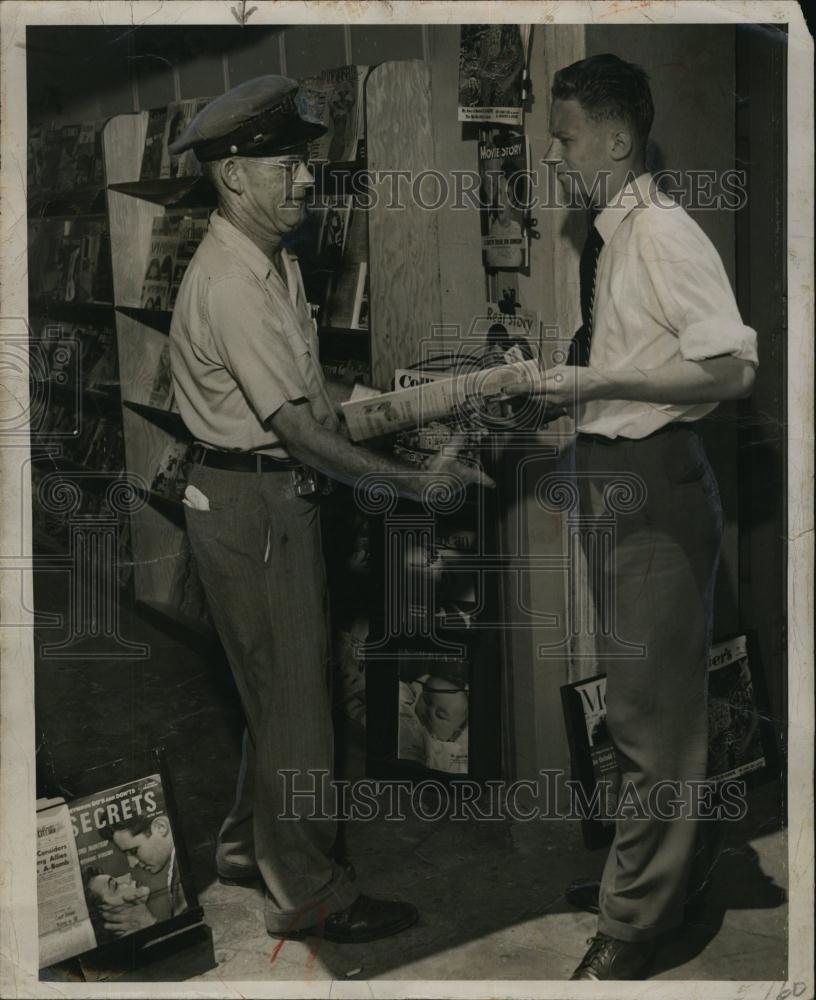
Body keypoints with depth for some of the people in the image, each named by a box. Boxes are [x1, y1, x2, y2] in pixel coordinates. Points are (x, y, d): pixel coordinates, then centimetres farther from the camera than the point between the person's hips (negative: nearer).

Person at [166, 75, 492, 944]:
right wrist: (413, 482, -24)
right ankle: (307, 896, 15)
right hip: (251, 504, -10)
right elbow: (299, 429, -25)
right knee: (293, 701, 0)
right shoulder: (229, 285, -22)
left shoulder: (276, 260, 10)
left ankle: (250, 847, 37)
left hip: (281, 492, 10)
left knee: (285, 683, 19)